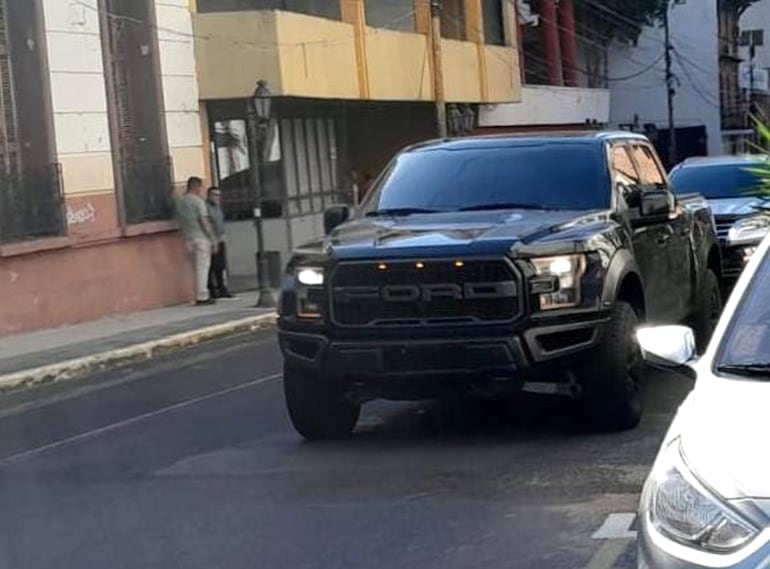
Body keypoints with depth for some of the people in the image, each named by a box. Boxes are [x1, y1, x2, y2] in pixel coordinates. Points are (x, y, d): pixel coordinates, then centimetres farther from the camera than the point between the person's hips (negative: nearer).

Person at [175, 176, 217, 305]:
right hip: (201, 237, -7)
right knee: (202, 267, -4)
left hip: (189, 239, 7)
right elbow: (204, 222, -15)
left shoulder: (179, 202, 10)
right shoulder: (198, 201, -11)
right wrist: (213, 239, -11)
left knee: (199, 267, 13)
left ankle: (201, 295, 12)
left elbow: (181, 221, 13)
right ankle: (202, 297, -5)